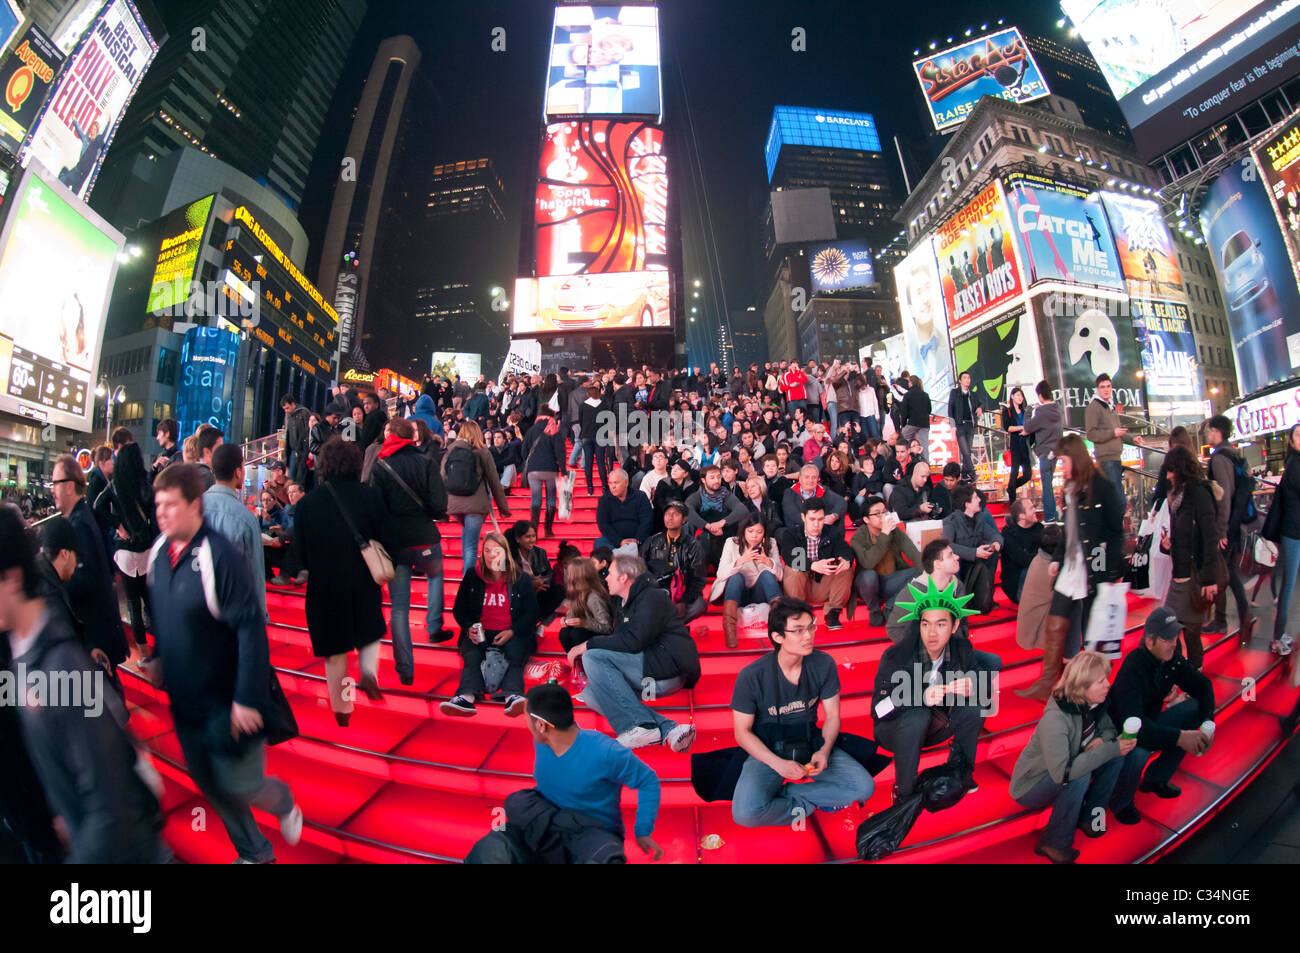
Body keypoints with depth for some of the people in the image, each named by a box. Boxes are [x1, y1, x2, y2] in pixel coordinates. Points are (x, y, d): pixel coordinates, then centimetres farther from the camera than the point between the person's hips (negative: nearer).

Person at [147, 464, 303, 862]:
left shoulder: (219, 556, -25)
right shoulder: (158, 552, -2)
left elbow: (251, 628, -26)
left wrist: (248, 698, -25)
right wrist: (158, 658, 11)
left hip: (225, 702, -7)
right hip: (183, 699, 8)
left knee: (239, 786, 3)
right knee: (209, 785, 19)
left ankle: (284, 803, 37)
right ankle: (254, 852, 40)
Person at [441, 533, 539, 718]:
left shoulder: (522, 579, 6)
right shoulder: (472, 576, 12)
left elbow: (531, 613, 5)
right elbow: (459, 608, 15)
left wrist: (512, 632, -12)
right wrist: (469, 628, -6)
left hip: (512, 635, -1)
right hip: (479, 633, 1)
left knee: (516, 657, -32)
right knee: (471, 658, -30)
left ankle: (513, 696, -54)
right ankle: (467, 696, -52)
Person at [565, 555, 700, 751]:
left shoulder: (652, 597, -6)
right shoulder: (624, 607, 25)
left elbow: (633, 642, -19)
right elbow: (618, 643, 21)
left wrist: (588, 645, -12)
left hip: (668, 667, -10)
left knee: (593, 657, -18)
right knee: (591, 694, -8)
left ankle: (639, 727, -26)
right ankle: (666, 728, -19)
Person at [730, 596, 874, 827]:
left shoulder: (823, 664, -10)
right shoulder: (751, 676, -20)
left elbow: (832, 716, 1)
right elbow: (742, 732, -11)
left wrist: (824, 751, -18)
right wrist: (779, 764, -21)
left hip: (812, 744, 4)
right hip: (767, 751, -3)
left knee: (864, 787, -16)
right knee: (745, 814, -27)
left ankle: (781, 793, -8)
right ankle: (813, 803, -3)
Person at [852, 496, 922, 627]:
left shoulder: (895, 531, -2)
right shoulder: (858, 538, -14)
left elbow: (914, 554, -12)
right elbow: (868, 563, -32)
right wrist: (884, 534, -32)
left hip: (892, 581, 3)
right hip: (870, 583, -3)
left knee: (919, 573, -18)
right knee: (869, 575, -35)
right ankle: (874, 610, -4)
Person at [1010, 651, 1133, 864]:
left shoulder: (1092, 703, -10)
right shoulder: (1055, 719, -34)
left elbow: (1110, 728, 7)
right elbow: (1062, 772, -40)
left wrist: (1102, 739, -18)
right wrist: (1110, 749, -35)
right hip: (1030, 788, -7)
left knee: (1118, 753, -8)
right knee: (1079, 776, -34)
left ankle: (1089, 816, 8)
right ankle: (1054, 844, -14)